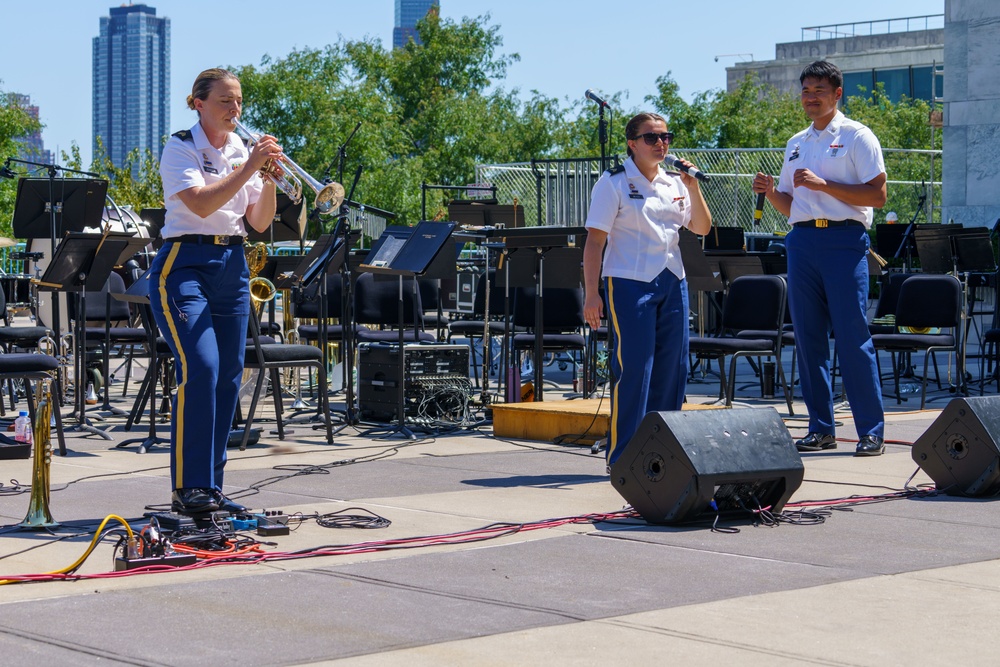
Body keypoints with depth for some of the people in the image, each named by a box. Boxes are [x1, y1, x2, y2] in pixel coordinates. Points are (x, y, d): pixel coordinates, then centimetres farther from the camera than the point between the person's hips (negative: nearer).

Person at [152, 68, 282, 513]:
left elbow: (260, 223, 7)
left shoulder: (241, 151, 12)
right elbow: (201, 203, -21)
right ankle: (188, 488, -17)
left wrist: (270, 177, -8)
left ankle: (210, 486, 10)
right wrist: (250, 168, -22)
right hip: (186, 263, -7)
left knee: (228, 376, 3)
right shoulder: (180, 148, -5)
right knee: (200, 368, -19)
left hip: (231, 266, 7)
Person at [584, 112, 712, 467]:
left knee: (673, 368, 7)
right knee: (632, 368, -8)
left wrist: (693, 188, -2)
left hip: (672, 282, 6)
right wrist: (591, 294, -14)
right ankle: (622, 456, -3)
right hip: (629, 282, -6)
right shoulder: (614, 183, -3)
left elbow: (702, 228, 12)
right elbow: (595, 240, -7)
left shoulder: (674, 183, 14)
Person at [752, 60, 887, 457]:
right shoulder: (796, 144, 19)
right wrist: (770, 192, 1)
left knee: (853, 337, -8)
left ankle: (871, 431, -2)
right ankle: (820, 428, 13)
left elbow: (877, 195, -7)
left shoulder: (856, 137, 1)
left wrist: (824, 185, -14)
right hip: (802, 241, 6)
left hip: (844, 240, -6)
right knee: (808, 337, 5)